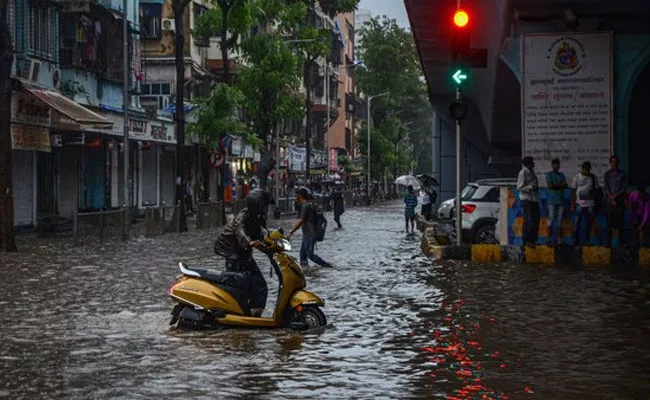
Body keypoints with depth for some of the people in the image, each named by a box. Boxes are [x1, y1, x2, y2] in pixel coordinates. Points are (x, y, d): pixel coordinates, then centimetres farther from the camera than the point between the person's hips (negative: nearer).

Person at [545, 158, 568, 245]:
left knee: (560, 219, 3)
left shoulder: (561, 175, 16)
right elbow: (550, 186, -11)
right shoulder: (549, 175, 2)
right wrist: (560, 186, -2)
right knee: (551, 219, -7)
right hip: (552, 200, -5)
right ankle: (549, 239, -6)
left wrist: (556, 185, -9)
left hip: (561, 200, 5)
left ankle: (558, 239, 5)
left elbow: (566, 186, 6)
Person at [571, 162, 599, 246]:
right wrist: (572, 205, -1)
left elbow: (595, 191, 10)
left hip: (590, 205, 2)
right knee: (577, 223, -4)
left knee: (589, 224, 3)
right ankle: (576, 241, 2)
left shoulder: (593, 178, 7)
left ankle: (587, 241, 9)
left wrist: (596, 204, 6)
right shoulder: (577, 177, 2)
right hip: (579, 204, -2)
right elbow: (573, 192, 3)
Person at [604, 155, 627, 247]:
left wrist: (615, 196, -9)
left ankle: (621, 241, 6)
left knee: (620, 220, 1)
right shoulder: (607, 174, 6)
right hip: (610, 201, -1)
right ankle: (608, 242, -6)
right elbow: (606, 187, 0)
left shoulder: (622, 174, 6)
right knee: (610, 221, -5)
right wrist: (612, 199, -8)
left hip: (620, 200, 1)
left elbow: (624, 187, 1)